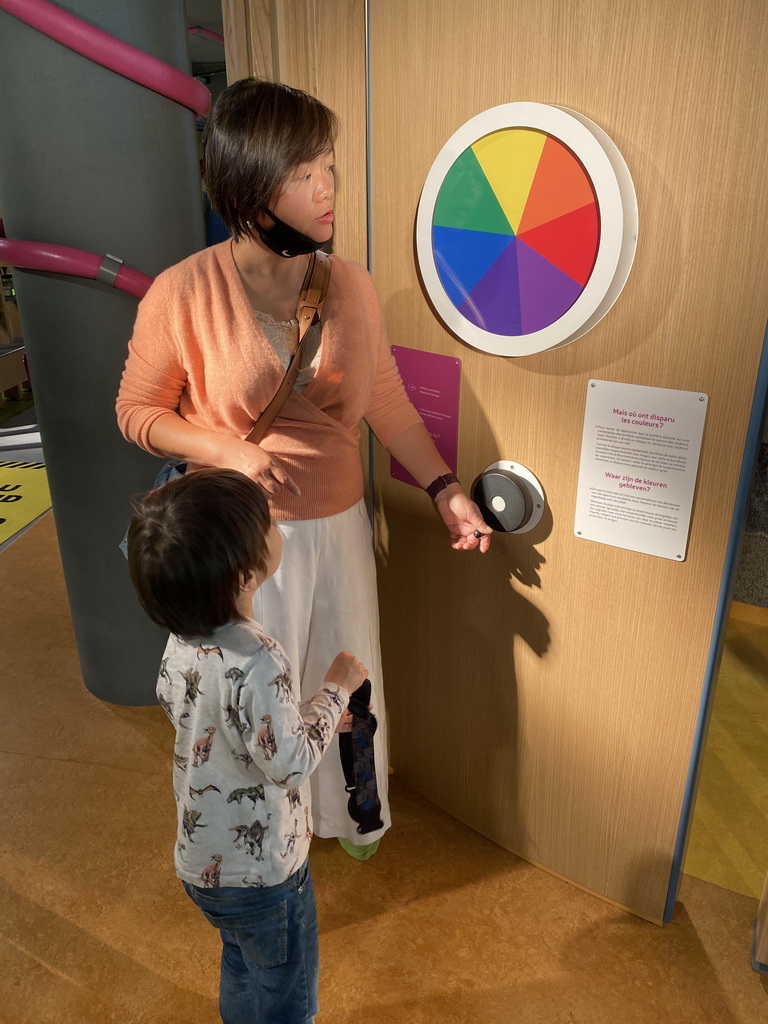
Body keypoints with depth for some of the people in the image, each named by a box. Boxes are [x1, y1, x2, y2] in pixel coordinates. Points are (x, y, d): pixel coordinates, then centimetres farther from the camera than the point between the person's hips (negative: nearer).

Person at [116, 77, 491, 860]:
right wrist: (229, 452, -20)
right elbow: (138, 411, -5)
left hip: (338, 526, 4)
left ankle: (351, 815, 52)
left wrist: (445, 489, -2)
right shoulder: (183, 293, -16)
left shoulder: (350, 284, -5)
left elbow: (389, 403, 4)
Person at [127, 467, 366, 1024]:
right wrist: (335, 688, -17)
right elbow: (292, 763, -31)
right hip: (262, 872, -7)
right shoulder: (257, 663, -37)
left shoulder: (182, 639, -11)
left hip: (203, 861, 7)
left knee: (243, 969, 33)